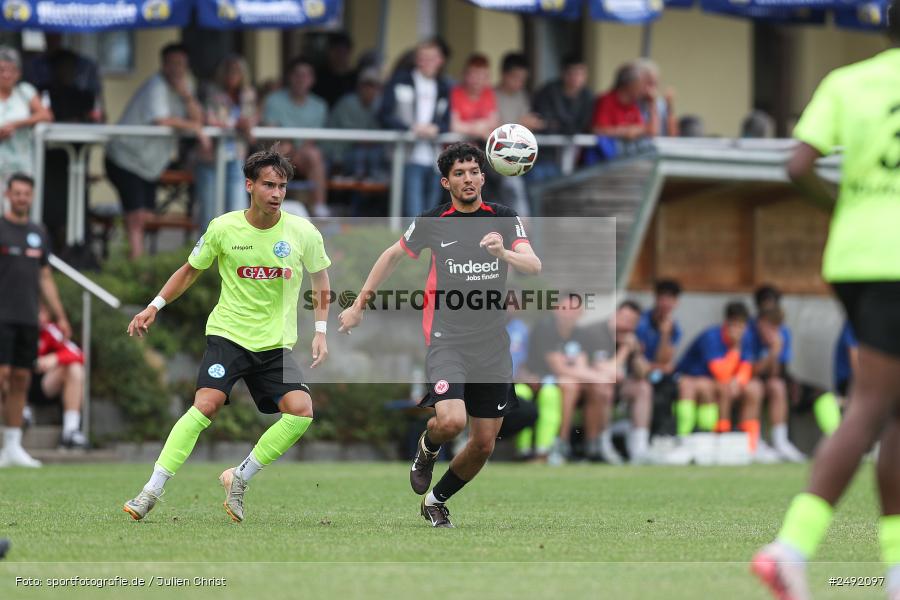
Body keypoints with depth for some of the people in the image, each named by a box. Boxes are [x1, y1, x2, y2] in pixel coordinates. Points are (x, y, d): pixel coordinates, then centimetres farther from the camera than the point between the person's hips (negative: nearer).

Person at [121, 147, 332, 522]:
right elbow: (190, 270, 13)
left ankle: (240, 479, 0)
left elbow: (320, 280, 15)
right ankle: (151, 492, -18)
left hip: (277, 344, 2)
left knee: (301, 410, -19)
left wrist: (320, 331, 6)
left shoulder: (303, 233, -3)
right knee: (206, 404, -23)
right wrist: (155, 306, 4)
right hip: (227, 334, -2)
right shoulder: (223, 228, -5)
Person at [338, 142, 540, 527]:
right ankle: (427, 448, 10)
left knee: (484, 444, 4)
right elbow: (393, 255, 17)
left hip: (493, 347, 2)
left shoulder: (504, 219, 1)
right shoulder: (431, 223, 0)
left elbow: (534, 266, -11)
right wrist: (359, 304, 17)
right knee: (451, 421, -26)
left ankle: (436, 501, 28)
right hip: (447, 340, -2)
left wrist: (504, 253, -32)